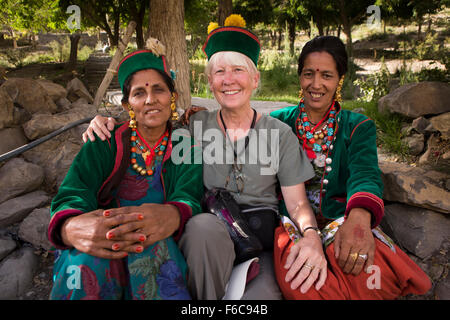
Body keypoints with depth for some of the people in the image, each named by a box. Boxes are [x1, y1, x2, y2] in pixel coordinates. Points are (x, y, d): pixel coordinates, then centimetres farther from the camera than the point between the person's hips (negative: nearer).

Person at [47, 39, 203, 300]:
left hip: (160, 249, 0)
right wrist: (71, 227, -38)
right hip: (96, 254, 0)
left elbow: (190, 197, -12)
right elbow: (72, 196, -10)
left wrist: (172, 216, -39)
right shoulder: (104, 145, 4)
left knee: (152, 246, -35)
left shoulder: (187, 148, 6)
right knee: (85, 258, -34)